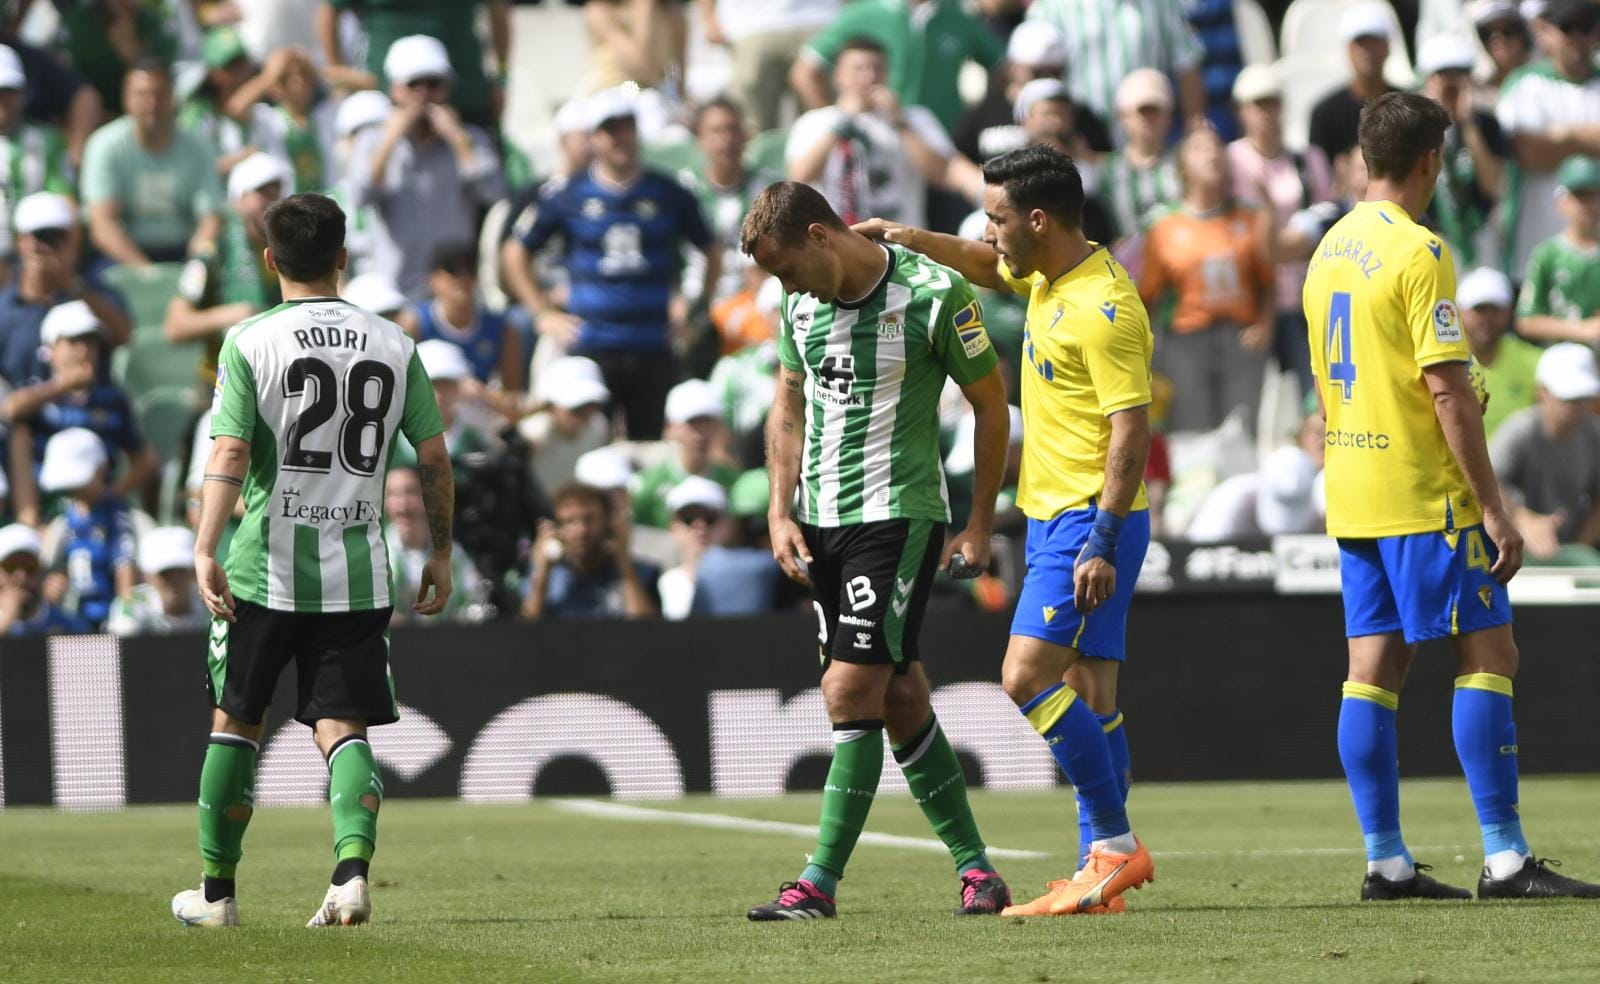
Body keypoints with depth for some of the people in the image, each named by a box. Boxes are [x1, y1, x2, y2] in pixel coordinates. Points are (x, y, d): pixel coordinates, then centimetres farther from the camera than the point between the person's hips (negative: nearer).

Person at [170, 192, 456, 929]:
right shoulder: (393, 346, 4)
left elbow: (229, 454, -14)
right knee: (342, 728, 1)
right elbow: (434, 458, 5)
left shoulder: (250, 343, -4)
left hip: (265, 566, -2)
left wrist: (205, 549, -18)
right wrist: (440, 552, 15)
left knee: (236, 721, 12)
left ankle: (217, 890, 20)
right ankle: (352, 867, -22)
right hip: (357, 571, 2)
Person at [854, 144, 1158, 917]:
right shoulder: (1047, 277, 11)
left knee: (1027, 676, -16)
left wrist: (1101, 543, -26)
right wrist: (915, 240, 20)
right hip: (1054, 516, 10)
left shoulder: (1103, 308, -19)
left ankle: (1115, 843, -11)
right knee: (1087, 694, 7)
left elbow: (1132, 430, -22)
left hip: (1090, 522, -10)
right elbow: (986, 267, 35)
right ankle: (1102, 866, 6)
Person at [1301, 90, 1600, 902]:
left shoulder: (1330, 250, 12)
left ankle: (1385, 860, 6)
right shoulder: (1418, 251, -14)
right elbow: (1447, 391, -18)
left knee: (1374, 666, 7)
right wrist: (1493, 507, -16)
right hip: (1426, 496, -8)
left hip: (1350, 492, 8)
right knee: (1488, 654, -4)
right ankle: (1504, 859, -8)